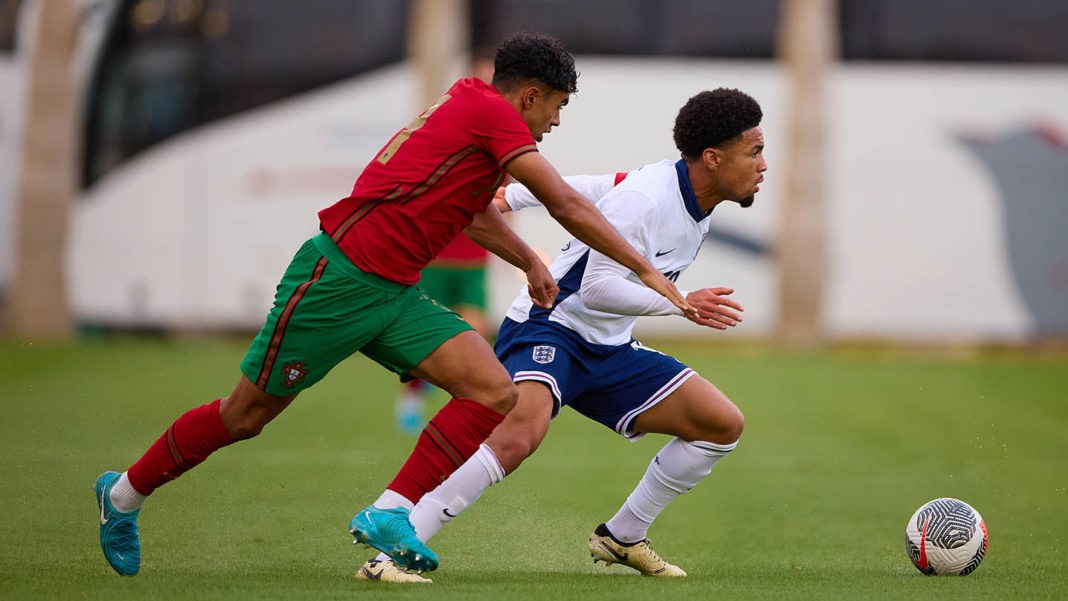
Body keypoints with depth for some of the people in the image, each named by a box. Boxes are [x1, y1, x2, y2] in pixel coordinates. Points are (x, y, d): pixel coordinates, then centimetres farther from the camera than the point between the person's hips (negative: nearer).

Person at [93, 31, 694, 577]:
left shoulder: (470, 109, 15)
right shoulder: (488, 110, -13)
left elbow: (479, 211, 36)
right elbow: (565, 204, -15)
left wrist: (530, 261, 31)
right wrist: (645, 270, -11)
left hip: (393, 295, 9)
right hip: (339, 278, -9)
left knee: (495, 392, -10)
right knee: (245, 415, 3)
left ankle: (388, 516, -8)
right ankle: (124, 494, 23)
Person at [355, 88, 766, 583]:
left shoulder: (703, 203, 4)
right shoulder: (645, 199, -24)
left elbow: (582, 188, 11)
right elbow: (597, 288, -28)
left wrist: (506, 199, 13)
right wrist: (681, 305, -29)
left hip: (608, 349, 9)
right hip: (549, 328, -9)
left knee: (723, 425, 4)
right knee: (520, 434, -35)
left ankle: (622, 537, 17)